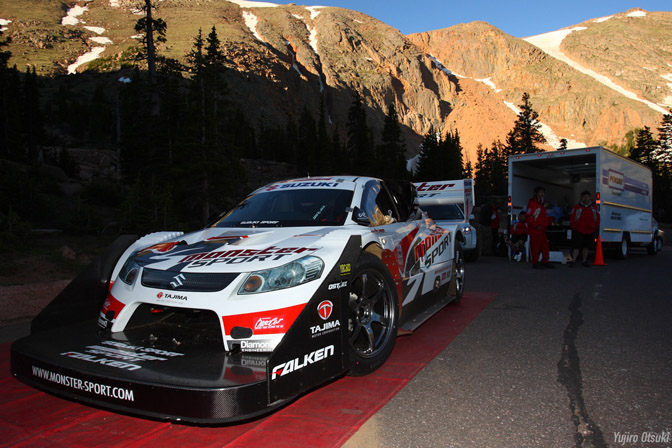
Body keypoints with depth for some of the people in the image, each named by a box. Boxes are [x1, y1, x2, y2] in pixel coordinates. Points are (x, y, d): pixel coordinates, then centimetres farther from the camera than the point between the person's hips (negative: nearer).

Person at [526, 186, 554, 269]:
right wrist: (536, 226, -18)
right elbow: (528, 217, -16)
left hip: (542, 230, 9)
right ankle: (535, 263, 7)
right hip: (534, 231, -9)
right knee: (535, 247, -3)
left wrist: (547, 223, 13)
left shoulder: (541, 204, 18)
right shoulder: (532, 203, -10)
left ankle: (544, 262, 20)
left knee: (545, 246, 10)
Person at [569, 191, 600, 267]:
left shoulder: (594, 207, 11)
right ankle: (573, 261, -7)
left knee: (586, 247, 12)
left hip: (590, 231, 4)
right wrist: (573, 227, -6)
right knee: (576, 246, -8)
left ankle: (584, 261, 23)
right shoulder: (577, 207, 1)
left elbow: (597, 218, 14)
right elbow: (572, 218, 1)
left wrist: (596, 228, 8)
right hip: (578, 231, -3)